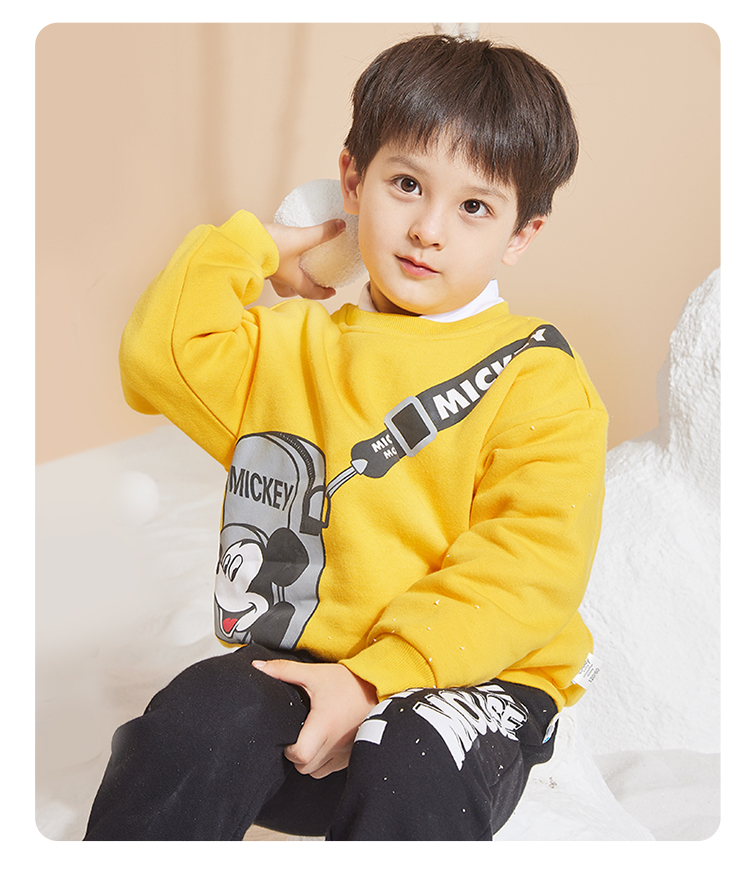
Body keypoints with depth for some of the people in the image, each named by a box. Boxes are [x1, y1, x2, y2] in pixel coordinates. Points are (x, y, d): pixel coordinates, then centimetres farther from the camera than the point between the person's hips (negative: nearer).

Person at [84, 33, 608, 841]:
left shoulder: (538, 381, -1)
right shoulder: (298, 345, 16)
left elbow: (529, 567, -11)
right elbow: (160, 358, 8)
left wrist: (373, 680, -20)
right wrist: (254, 246, 10)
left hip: (468, 677, -3)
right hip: (301, 662, 4)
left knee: (412, 786, -35)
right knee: (194, 723, -26)